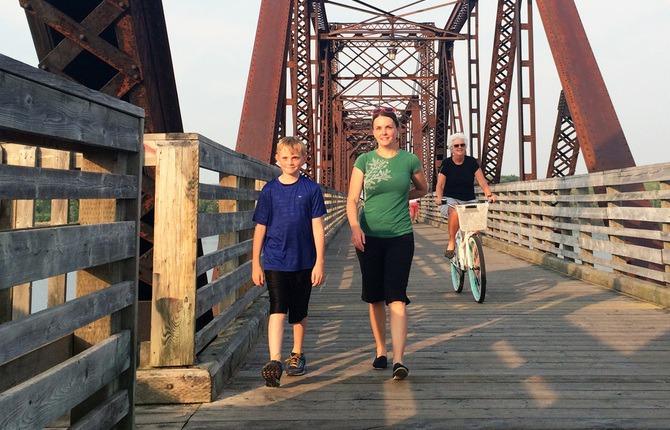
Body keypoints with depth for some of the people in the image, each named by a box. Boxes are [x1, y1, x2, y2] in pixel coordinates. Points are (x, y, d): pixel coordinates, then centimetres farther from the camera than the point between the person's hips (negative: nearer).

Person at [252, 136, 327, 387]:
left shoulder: (311, 189, 0)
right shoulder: (269, 190, 1)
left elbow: (317, 228, -1)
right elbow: (260, 228, 4)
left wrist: (319, 263, -5)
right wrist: (256, 264, 3)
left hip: (304, 262, 1)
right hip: (275, 262, -1)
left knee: (299, 312, 13)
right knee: (277, 310, -12)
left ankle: (297, 355, 32)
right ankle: (274, 361, -16)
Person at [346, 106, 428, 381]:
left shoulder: (409, 160, 2)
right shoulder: (364, 160, 1)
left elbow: (423, 189, 20)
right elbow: (352, 200, -4)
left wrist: (399, 197, 8)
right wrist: (355, 227, -20)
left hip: (400, 237, -1)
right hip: (368, 237, 2)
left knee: (396, 298, -10)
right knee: (375, 298, 11)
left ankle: (398, 360, -12)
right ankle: (380, 351, 27)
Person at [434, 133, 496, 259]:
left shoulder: (472, 162, 3)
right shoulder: (446, 163, 0)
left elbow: (482, 181, -2)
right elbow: (440, 185, -5)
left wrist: (489, 194, -18)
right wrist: (438, 197, -24)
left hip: (469, 200, 3)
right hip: (450, 200, -3)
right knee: (455, 212, -37)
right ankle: (451, 243, -22)